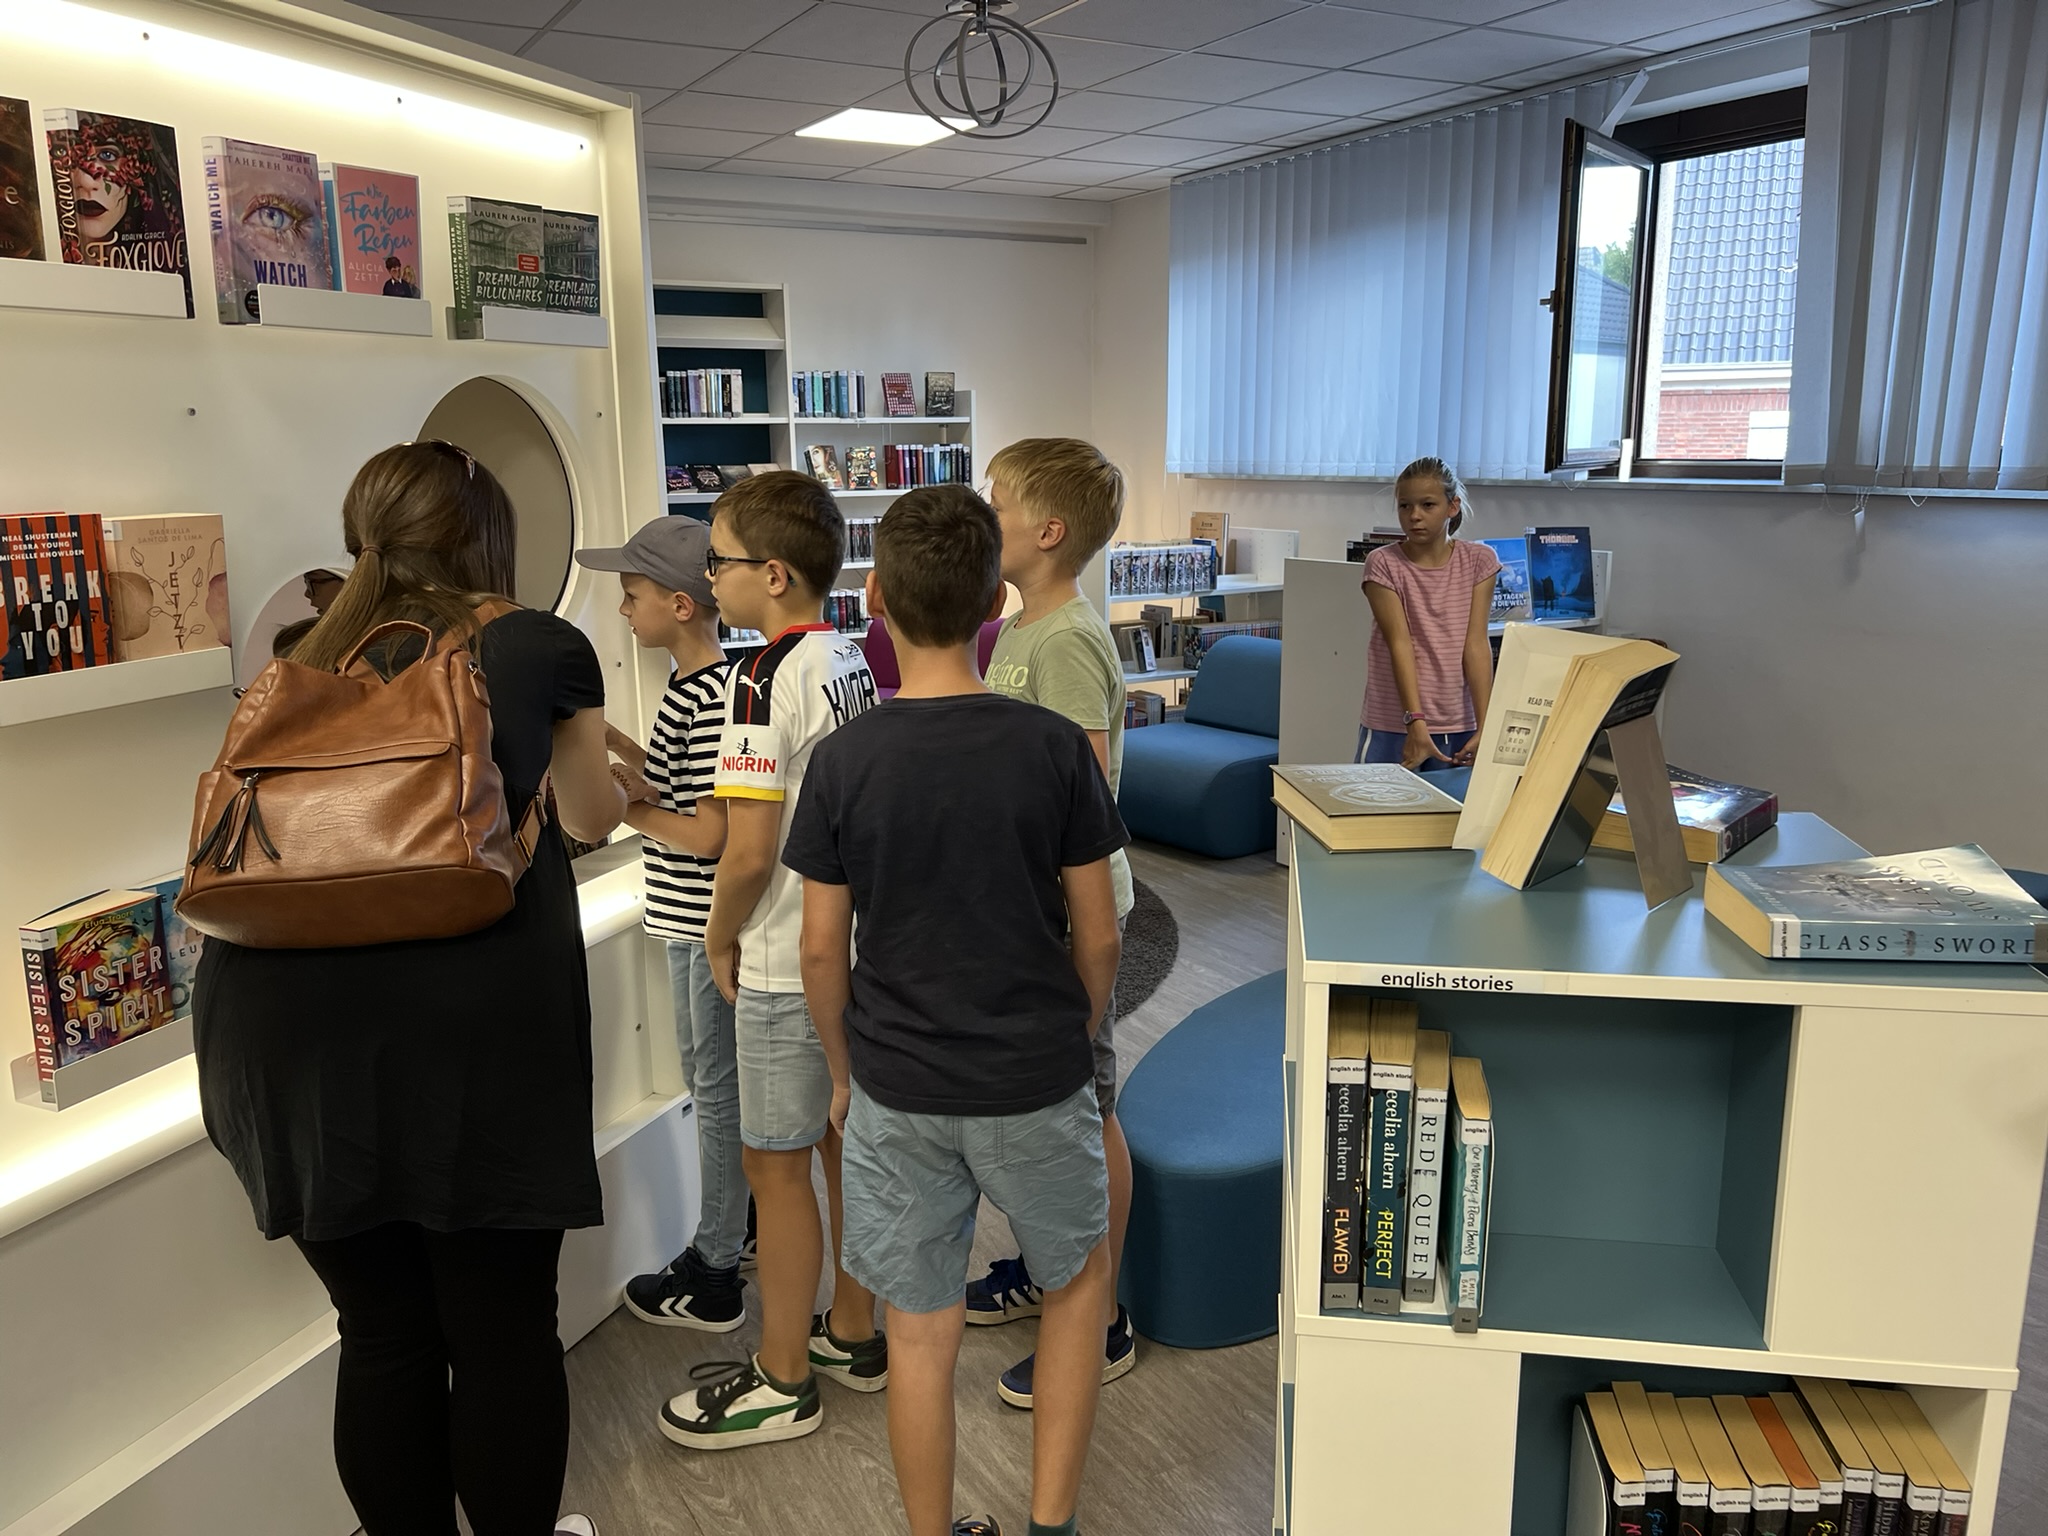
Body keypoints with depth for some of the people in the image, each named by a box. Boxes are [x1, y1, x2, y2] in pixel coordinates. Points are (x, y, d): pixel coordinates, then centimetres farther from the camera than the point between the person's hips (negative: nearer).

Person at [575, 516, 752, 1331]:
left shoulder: (708, 699, -22)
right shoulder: (692, 685, 8)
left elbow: (708, 833, -24)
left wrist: (621, 807, -13)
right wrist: (612, 739, 7)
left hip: (706, 924, -10)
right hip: (691, 920, 10)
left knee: (716, 1086, 2)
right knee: (714, 1079, 20)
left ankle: (714, 1277, 17)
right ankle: (738, 1226, 37)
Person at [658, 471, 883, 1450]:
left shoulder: (766, 679, -21)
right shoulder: (852, 661, 4)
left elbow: (750, 851, -23)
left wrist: (721, 939, -6)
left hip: (785, 965, -8)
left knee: (775, 1166, 6)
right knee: (845, 1145, 19)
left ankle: (781, 1382, 21)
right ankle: (853, 1334, 35)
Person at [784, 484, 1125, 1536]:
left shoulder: (844, 760, -10)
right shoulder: (1053, 747, -11)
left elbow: (821, 950, -4)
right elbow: (1097, 938, -6)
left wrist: (843, 1072, 12)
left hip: (897, 1091, 1)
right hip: (1035, 1081, 0)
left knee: (921, 1333, 15)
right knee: (1078, 1277, 24)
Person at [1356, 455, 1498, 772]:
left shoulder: (1478, 561, 2)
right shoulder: (1383, 564, -5)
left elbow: (1476, 644, -5)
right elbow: (1400, 643, -13)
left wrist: (1484, 727, -13)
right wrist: (1416, 722, -22)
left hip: (1458, 730, 2)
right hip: (1393, 727, -2)